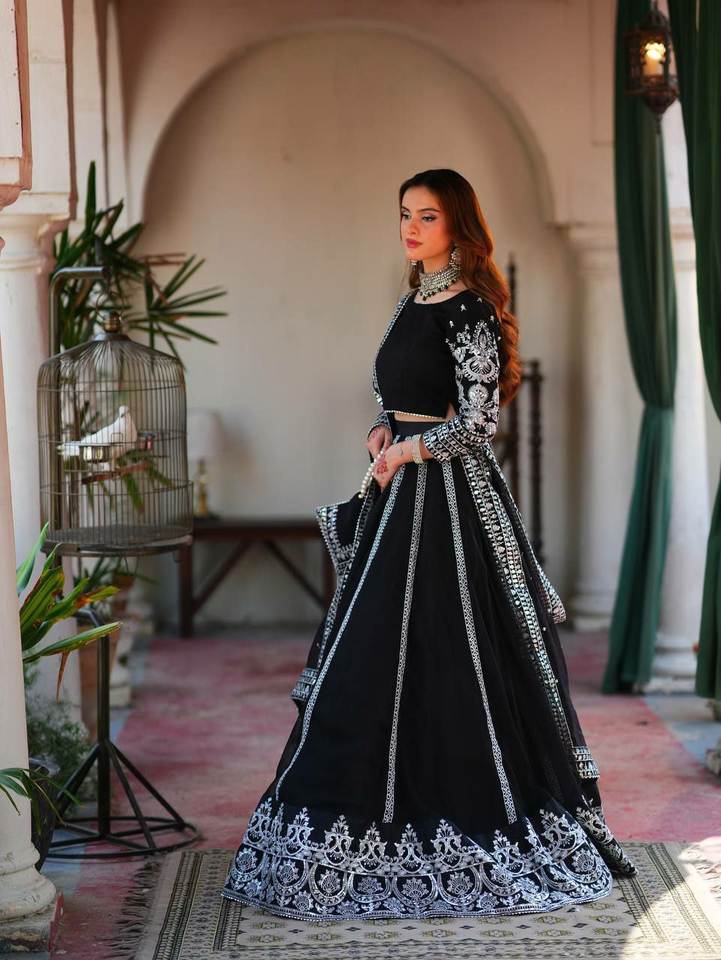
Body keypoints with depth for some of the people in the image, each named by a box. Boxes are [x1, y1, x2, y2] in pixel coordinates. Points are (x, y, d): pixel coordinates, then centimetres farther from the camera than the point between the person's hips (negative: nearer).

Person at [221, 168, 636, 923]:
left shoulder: (469, 308, -12)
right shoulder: (411, 303, 14)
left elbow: (479, 419, -17)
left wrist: (407, 451, -8)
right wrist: (382, 433, 4)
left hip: (448, 494, -9)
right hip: (401, 492, 9)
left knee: (440, 655, -6)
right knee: (381, 658, 8)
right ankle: (398, 819, 15)